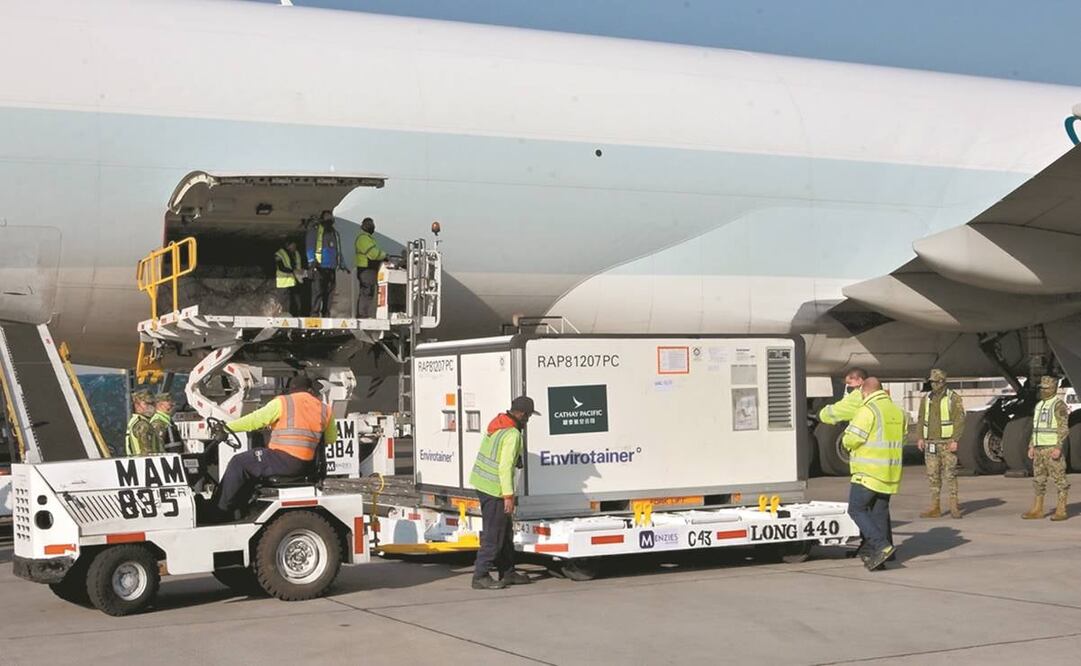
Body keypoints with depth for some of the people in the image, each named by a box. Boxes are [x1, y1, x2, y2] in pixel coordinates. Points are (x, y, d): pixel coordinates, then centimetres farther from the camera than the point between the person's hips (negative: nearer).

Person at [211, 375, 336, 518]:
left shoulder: (283, 402, -2)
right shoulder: (324, 409, 11)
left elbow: (254, 420, -4)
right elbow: (332, 438, 21)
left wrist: (226, 427, 4)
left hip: (285, 462, -7)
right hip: (307, 466, 7)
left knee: (238, 463, 8)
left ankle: (219, 510, 6)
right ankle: (240, 509, 28)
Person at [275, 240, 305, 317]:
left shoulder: (296, 254, 12)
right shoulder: (279, 254, -7)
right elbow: (281, 268, -18)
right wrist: (294, 271, -28)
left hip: (295, 283, 6)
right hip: (284, 283, -6)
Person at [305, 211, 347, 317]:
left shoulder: (335, 233, 24)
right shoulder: (314, 229, 4)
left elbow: (338, 251, 29)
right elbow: (310, 246, -4)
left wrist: (341, 264, 20)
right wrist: (311, 261, -15)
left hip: (331, 268, 6)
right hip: (319, 267, -6)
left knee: (329, 292, 5)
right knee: (317, 291, -12)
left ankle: (326, 314, 9)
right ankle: (315, 313, -12)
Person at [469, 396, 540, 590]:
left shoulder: (497, 424, 8)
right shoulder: (512, 435, -20)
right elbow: (505, 467, -23)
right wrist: (509, 496, -21)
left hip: (481, 481, 10)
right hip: (494, 488, -10)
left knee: (505, 530, 17)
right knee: (493, 534, -3)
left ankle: (507, 572, 23)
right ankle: (480, 576, 0)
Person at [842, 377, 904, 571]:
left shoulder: (868, 410, -12)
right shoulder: (897, 411, 13)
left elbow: (851, 440, -14)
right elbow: (900, 440, 19)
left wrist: (847, 435, 8)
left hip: (869, 473, -8)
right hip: (890, 473, 8)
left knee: (856, 509, -1)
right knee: (880, 511, 12)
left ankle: (882, 546, -14)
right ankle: (876, 556, 11)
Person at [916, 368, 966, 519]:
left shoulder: (953, 398, -3)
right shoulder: (926, 399, 14)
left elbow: (959, 420, -8)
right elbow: (920, 420, 16)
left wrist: (955, 440, -16)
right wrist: (920, 438, 4)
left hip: (947, 443, -5)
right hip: (930, 443, 5)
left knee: (950, 474, -6)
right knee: (932, 475, 4)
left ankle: (954, 506, -1)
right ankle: (934, 508, 8)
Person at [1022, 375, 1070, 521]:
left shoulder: (1059, 405, -11)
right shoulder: (1039, 405, 16)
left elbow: (1064, 429, -16)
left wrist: (1058, 448, -23)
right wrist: (1031, 446, 15)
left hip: (1052, 449, -9)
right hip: (1039, 449, 9)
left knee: (1059, 480, -3)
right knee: (1038, 480, 9)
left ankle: (1061, 511, -1)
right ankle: (1037, 510, 13)